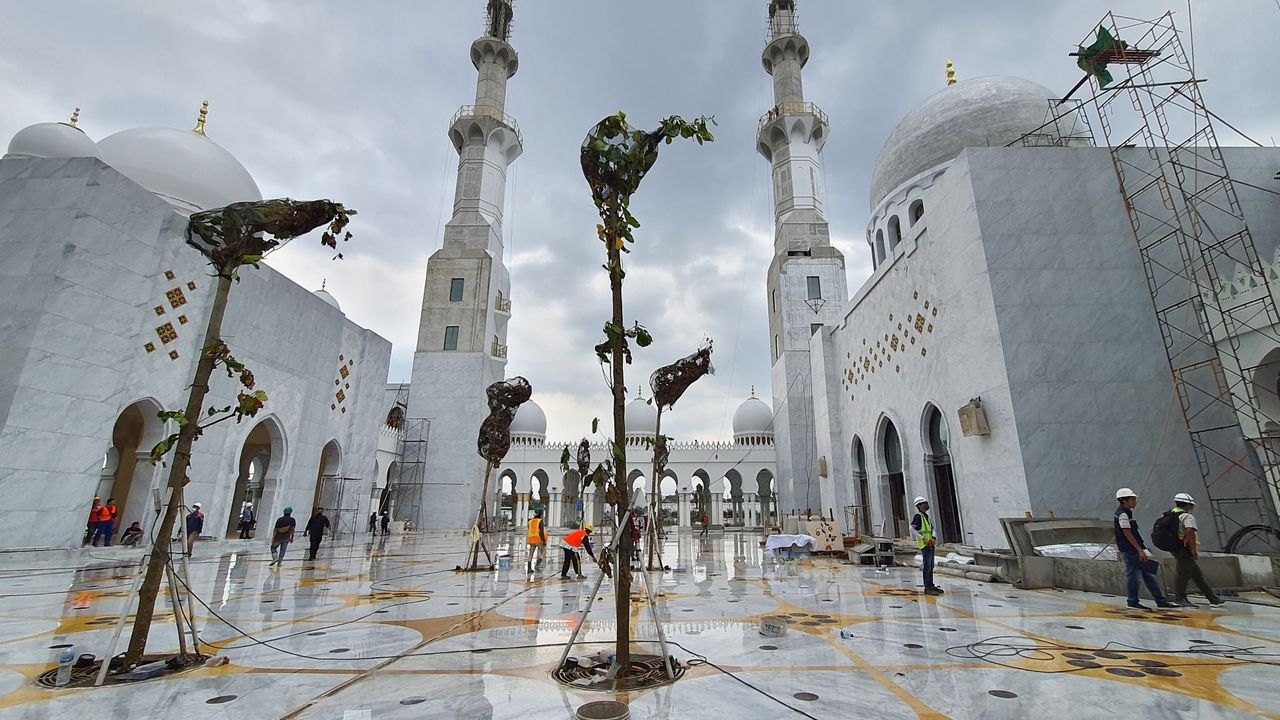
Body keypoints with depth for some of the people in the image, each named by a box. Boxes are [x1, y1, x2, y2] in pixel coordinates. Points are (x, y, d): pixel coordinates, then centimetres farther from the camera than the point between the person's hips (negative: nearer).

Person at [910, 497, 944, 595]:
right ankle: (927, 588, -4)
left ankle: (931, 586, 25)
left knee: (931, 566, 15)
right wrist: (923, 539, -22)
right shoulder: (918, 516, -12)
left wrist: (933, 539, 5)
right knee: (927, 567, -7)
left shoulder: (926, 516, 17)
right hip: (925, 545, -9)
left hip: (930, 544, 9)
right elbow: (912, 529, -22)